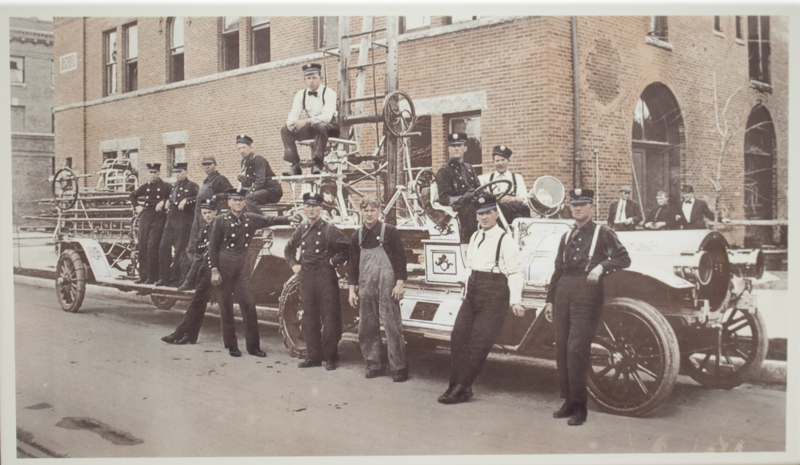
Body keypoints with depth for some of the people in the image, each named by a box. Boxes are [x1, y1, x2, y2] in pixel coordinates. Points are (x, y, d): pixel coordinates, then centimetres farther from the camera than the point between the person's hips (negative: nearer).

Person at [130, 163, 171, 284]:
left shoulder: (165, 187, 2)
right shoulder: (145, 187, 15)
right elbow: (133, 195, 30)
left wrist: (163, 202, -11)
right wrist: (136, 207, 17)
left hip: (158, 218, -5)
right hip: (145, 217, 5)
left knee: (152, 247, -12)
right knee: (142, 247, 5)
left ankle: (152, 277, -8)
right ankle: (143, 275, 13)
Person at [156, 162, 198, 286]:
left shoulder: (191, 186, -4)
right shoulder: (174, 186, 18)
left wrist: (186, 200, -23)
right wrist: (167, 201, 16)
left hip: (183, 221, -8)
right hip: (170, 220, 8)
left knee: (180, 250, -4)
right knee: (164, 247, 6)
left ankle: (177, 278, 4)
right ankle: (164, 277, 14)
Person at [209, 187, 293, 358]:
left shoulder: (251, 219, 6)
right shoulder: (221, 221, -4)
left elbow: (270, 220, 8)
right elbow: (213, 247, -4)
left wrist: (289, 218, -7)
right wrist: (214, 270, -9)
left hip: (243, 266, 3)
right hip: (224, 266, -3)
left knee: (249, 305, 0)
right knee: (226, 308, 4)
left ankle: (253, 345, 6)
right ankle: (231, 345, 14)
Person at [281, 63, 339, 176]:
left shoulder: (329, 93, -11)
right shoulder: (301, 94, 5)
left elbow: (327, 116, -25)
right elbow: (294, 114, -4)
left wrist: (307, 121, -36)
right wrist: (291, 123, -28)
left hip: (328, 127, -5)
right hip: (310, 128, 5)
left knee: (321, 127, -40)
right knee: (285, 130, -15)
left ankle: (317, 164, -37)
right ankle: (295, 166, -21)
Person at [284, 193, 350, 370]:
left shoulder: (329, 229, -4)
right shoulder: (301, 230, 12)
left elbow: (348, 247, -9)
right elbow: (288, 249, 28)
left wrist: (334, 261, -9)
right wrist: (293, 265, 14)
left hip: (326, 277, -5)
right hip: (306, 277, 6)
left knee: (329, 318, -2)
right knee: (309, 319, 9)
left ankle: (330, 357, 6)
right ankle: (313, 355, 18)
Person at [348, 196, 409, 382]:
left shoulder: (389, 232, 0)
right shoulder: (357, 236, 12)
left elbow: (400, 258, -2)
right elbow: (353, 264, 16)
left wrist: (399, 284, -9)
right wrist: (352, 289, 10)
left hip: (387, 286, -5)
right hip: (365, 288, 5)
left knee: (392, 325, -6)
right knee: (367, 327, 6)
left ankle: (399, 367, 1)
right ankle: (374, 364, 18)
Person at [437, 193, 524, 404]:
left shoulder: (505, 240, -6)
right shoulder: (475, 237, 16)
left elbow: (515, 272, -10)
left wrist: (515, 300, -17)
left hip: (494, 294, -7)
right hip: (473, 292, 7)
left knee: (479, 342, -5)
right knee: (459, 335, 0)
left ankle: (462, 388, 2)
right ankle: (457, 385, 8)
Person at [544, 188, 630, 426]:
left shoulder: (603, 232, 5)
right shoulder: (567, 237, 21)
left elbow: (624, 258, -3)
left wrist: (601, 266, -20)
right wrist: (550, 299, 17)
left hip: (587, 293, -6)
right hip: (564, 293, 6)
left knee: (576, 348, -12)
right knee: (562, 348, 4)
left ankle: (579, 406, -4)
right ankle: (569, 401, 15)